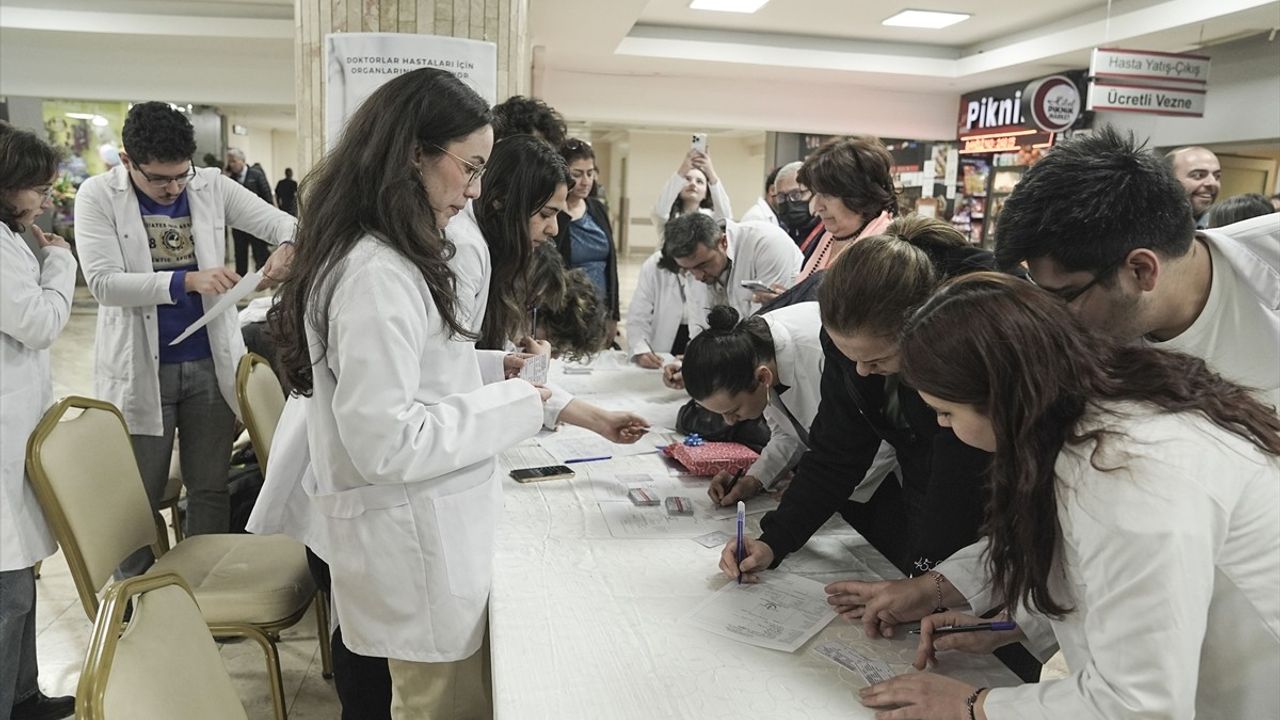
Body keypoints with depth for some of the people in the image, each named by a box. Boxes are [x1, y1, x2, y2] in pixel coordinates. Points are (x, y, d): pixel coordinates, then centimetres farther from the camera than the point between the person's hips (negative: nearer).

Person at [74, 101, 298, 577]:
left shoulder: (211, 186, 1)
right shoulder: (98, 196, -5)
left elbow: (282, 224, 1)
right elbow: (104, 282, -15)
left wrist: (288, 248, -23)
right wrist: (187, 280, -27)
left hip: (211, 363, 2)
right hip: (139, 369, -2)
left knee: (211, 489, 12)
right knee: (139, 497, 10)